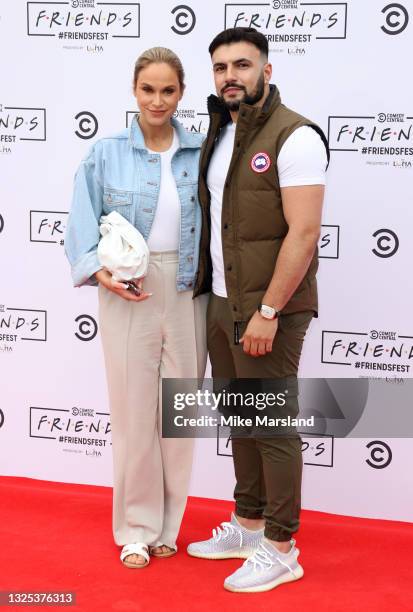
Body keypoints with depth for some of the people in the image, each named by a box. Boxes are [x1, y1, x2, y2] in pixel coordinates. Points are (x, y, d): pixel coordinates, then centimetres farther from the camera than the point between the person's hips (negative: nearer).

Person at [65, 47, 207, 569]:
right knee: (133, 409, 3)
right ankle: (136, 529, 20)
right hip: (128, 294, -1)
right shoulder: (106, 154, 0)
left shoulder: (201, 154, 3)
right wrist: (102, 272, -14)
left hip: (188, 293, 1)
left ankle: (167, 526, 25)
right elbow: (83, 225, 1)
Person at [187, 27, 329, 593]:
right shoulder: (218, 135, 12)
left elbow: (304, 233, -19)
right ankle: (247, 526, 31)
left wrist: (267, 311, -21)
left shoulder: (294, 137, -14)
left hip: (268, 310, -8)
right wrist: (213, 295, 10)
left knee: (273, 426, 0)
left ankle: (281, 550, 13)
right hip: (221, 303, 8)